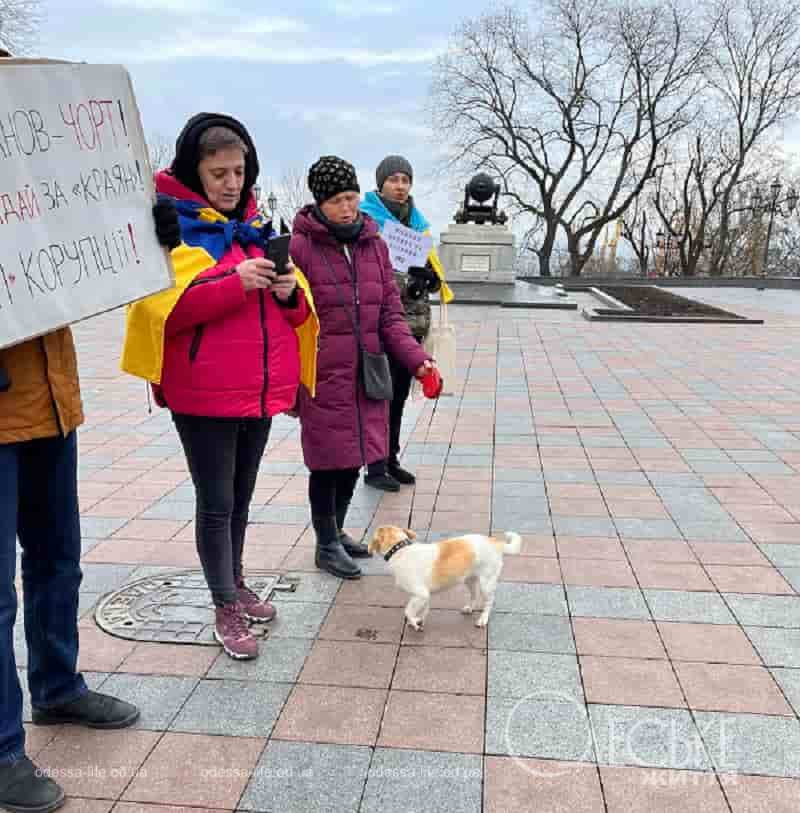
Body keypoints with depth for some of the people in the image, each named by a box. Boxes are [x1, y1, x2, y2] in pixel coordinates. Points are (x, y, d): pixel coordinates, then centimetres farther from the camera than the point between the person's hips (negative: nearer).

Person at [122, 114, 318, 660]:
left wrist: (290, 292, -7)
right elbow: (161, 307, -18)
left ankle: (237, 584, 35)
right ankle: (226, 609, 17)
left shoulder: (254, 225, 14)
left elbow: (295, 310, 16)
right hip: (204, 393, -6)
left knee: (241, 498, 18)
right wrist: (234, 282, -26)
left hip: (260, 389, 6)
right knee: (216, 504, 2)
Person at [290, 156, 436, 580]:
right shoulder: (301, 246, -9)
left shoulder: (374, 244, 7)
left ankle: (337, 529, 36)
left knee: (356, 454, 15)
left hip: (365, 374, 5)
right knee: (329, 459, 4)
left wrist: (415, 357, -6)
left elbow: (390, 313, 7)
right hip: (322, 377, -5)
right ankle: (326, 544, 23)